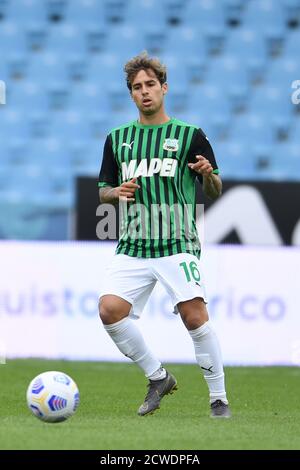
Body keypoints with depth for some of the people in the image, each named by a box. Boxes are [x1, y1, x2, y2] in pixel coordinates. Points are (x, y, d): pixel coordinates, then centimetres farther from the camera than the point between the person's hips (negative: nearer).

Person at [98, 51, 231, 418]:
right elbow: (103, 191, 18)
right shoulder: (117, 139, 12)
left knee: (195, 315, -17)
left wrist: (208, 175, -17)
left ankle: (218, 398, -3)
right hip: (132, 247, 3)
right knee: (110, 310, -15)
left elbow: (215, 191, 6)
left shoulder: (190, 135, 4)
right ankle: (158, 378, 5)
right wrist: (117, 192, -5)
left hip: (177, 244, -3)